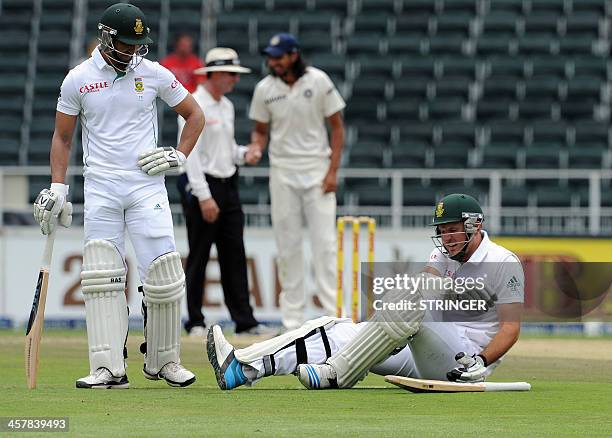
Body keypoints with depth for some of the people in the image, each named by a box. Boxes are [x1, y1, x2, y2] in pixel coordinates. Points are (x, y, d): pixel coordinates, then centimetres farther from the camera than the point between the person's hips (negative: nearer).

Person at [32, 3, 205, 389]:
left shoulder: (155, 74, 2)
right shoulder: (78, 79, 2)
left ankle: (163, 361, 8)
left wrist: (179, 156, 0)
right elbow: (62, 137, 10)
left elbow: (195, 115, 14)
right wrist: (58, 188, 2)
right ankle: (109, 368, -6)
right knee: (101, 276, -6)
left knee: (163, 273, -7)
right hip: (100, 188, 0)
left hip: (147, 185, 0)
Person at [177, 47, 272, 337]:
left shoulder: (226, 106, 15)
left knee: (234, 256, 5)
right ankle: (195, 322, 3)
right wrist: (204, 197, -23)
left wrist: (244, 154, 2)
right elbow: (191, 153, -18)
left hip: (228, 185, 8)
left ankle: (244, 320, 5)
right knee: (198, 256, -2)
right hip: (202, 185, -8)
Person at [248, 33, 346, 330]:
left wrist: (333, 170, -8)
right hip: (282, 172, 2)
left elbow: (337, 126, -1)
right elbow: (260, 130, 11)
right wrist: (256, 146, -13)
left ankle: (334, 313, -7)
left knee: (325, 243, -7)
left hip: (317, 170, -2)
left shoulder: (318, 81, -6)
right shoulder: (265, 89, 0)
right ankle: (292, 321, 8)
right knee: (287, 246, 3)